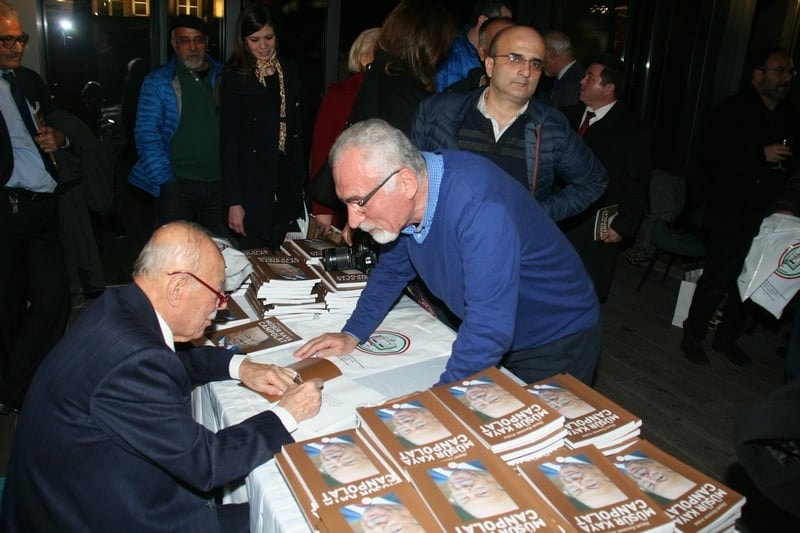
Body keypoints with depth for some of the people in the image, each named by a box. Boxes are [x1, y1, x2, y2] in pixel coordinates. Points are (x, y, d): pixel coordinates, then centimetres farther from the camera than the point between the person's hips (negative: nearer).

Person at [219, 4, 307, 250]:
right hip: (253, 188, -4)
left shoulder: (289, 69, 8)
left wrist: (301, 178, 8)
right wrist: (234, 202, -13)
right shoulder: (234, 78, -5)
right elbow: (229, 141, -8)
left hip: (287, 185, 4)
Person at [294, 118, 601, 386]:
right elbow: (392, 268, 7)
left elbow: (488, 333, -39)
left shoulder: (480, 207, -37)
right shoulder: (404, 201, -12)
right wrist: (352, 334, 0)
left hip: (556, 341, -6)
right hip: (483, 338, 6)